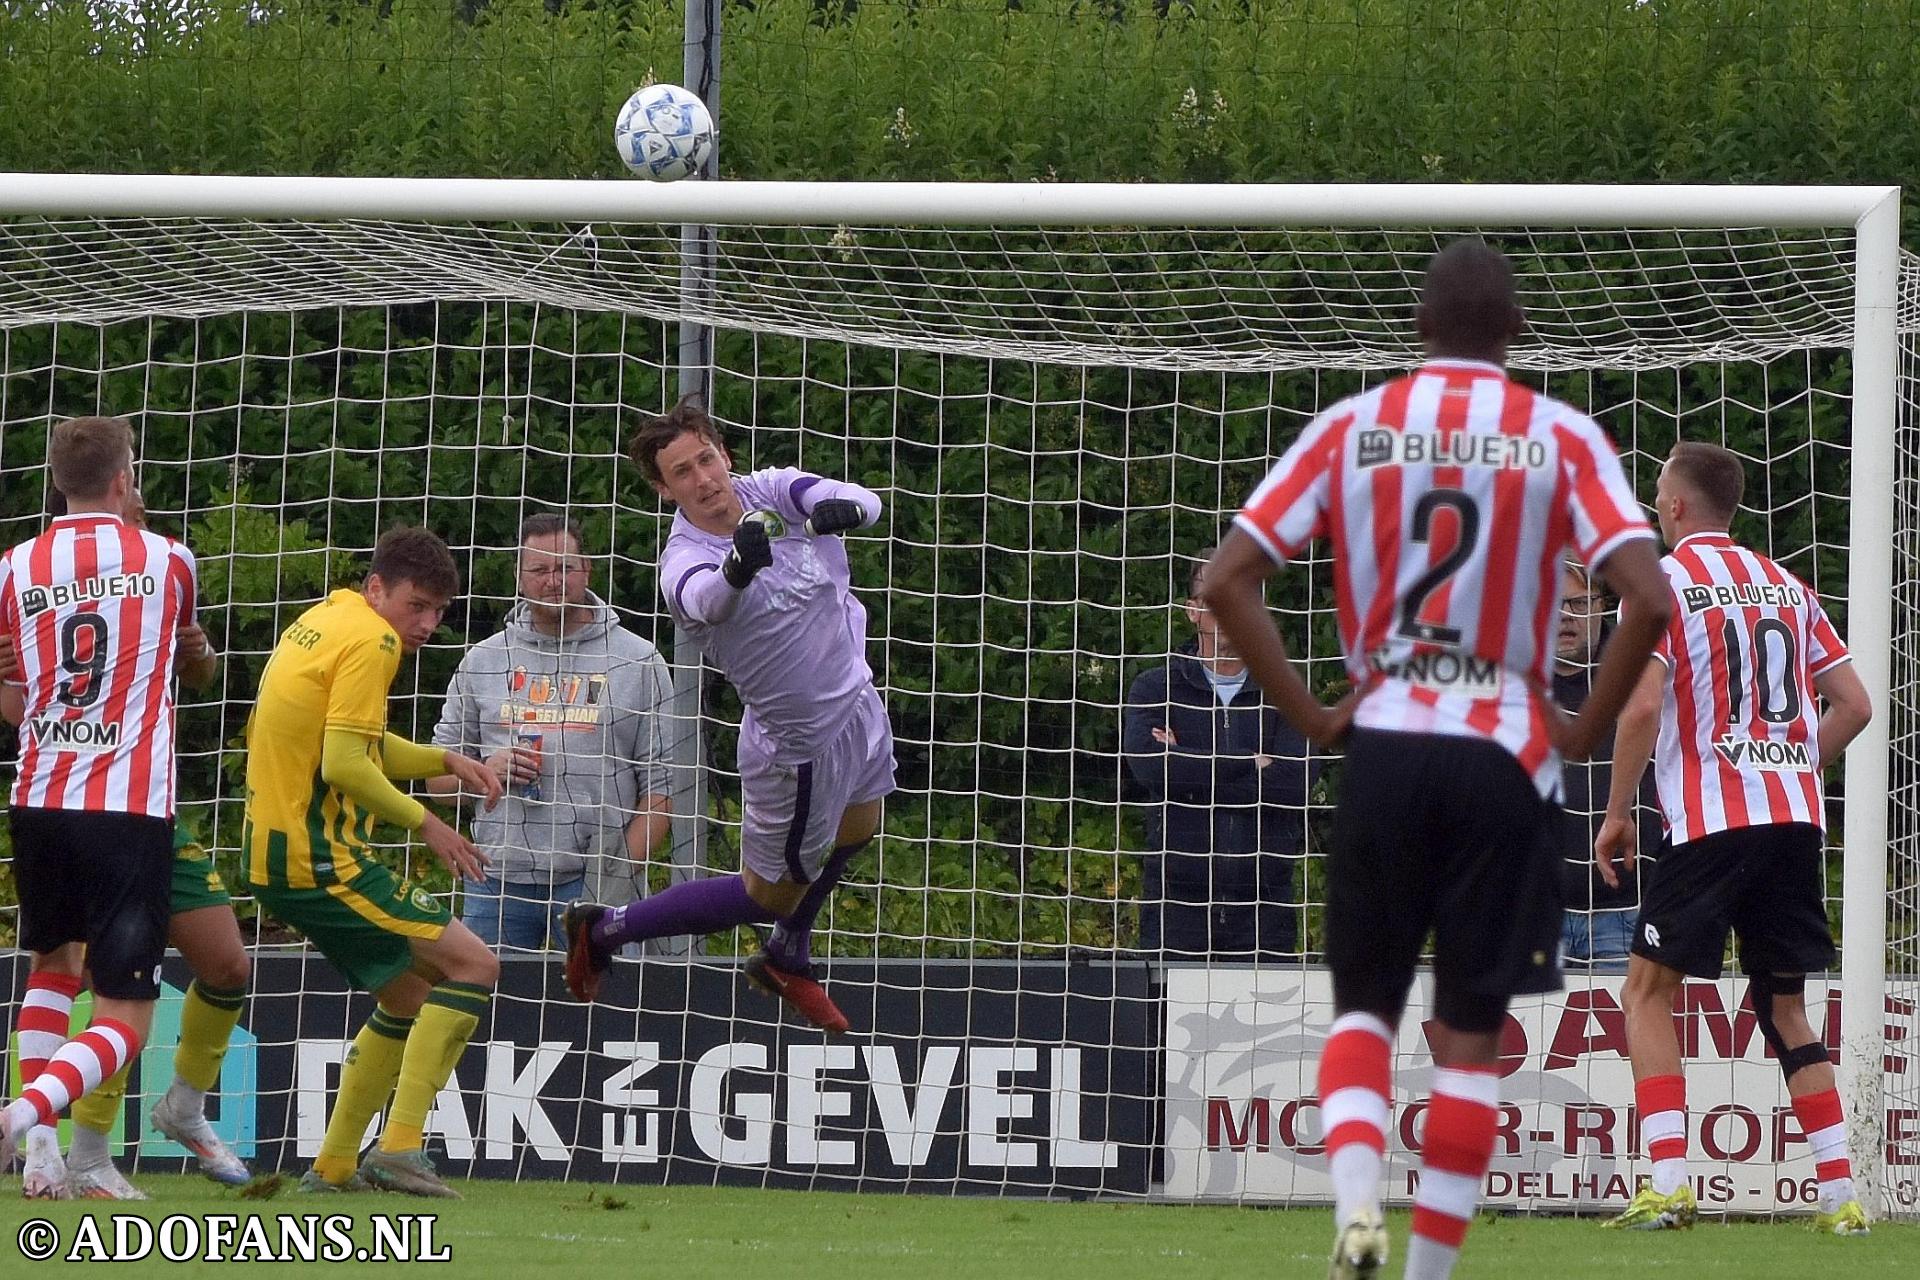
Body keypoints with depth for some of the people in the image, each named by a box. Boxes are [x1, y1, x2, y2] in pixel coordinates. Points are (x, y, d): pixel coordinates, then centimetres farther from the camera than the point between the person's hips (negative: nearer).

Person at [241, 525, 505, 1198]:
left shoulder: (320, 620, 16)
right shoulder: (370, 639, -13)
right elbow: (344, 765, -21)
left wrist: (443, 761, 15)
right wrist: (424, 823, -10)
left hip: (277, 859, 10)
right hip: (325, 863, -10)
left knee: (411, 998, 21)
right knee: (473, 965, -10)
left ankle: (334, 1166, 22)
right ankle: (400, 1148, -16)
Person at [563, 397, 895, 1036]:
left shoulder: (771, 491, -13)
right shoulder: (684, 563, -29)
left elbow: (864, 501, -27)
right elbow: (705, 599, -53)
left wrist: (844, 507, -52)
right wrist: (738, 568, -76)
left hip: (858, 699, 7)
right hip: (802, 743, -7)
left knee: (855, 832, 28)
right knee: (768, 895, 7)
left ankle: (786, 960, 52)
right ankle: (603, 932, 20)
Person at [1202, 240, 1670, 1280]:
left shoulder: (1352, 427, 3)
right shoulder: (1562, 439, -1)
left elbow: (1226, 582, -2)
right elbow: (1648, 600, -13)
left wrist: (1310, 716, 3)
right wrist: (1583, 732, -1)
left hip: (1383, 746, 1)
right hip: (1504, 757, -1)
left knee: (1363, 1003, 14)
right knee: (1469, 1034, 8)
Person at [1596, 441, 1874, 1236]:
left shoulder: (1662, 580, -2)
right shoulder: (1786, 586, 15)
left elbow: (1644, 704, -12)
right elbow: (1854, 705, 13)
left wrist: (1616, 813, -3)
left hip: (1709, 820, -5)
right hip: (1795, 817, 5)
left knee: (1648, 990, 4)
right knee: (1785, 1006, 13)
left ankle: (1667, 1186, -10)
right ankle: (1840, 1196, 4)